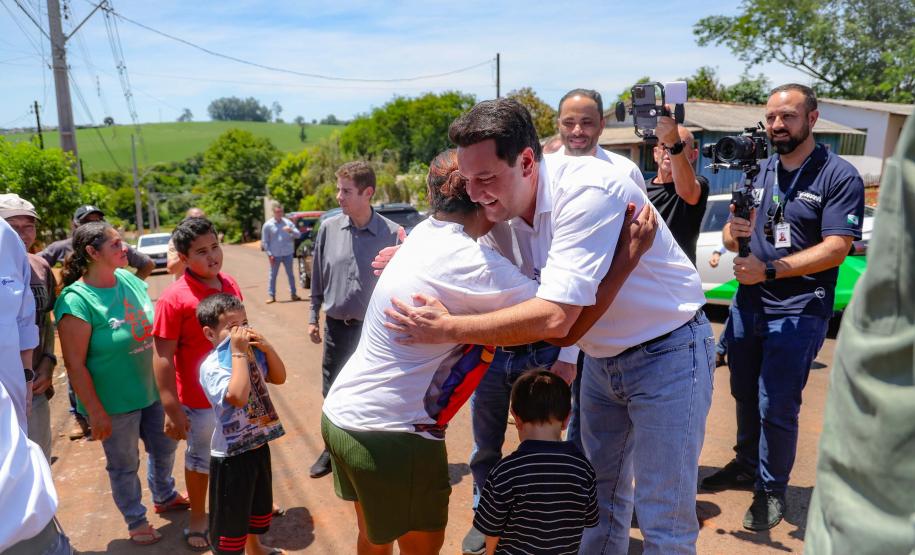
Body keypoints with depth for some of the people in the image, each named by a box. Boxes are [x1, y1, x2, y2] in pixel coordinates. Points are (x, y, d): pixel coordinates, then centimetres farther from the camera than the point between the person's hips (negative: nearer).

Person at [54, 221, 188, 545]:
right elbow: (75, 365, -19)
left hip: (152, 390, 6)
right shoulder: (77, 300, -22)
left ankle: (165, 496, 49)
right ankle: (136, 521, 37)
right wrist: (96, 412, -17)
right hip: (114, 403, -6)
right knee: (125, 465, 14)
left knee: (164, 447, 23)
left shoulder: (130, 280, -3)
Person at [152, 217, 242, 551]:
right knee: (201, 462, 16)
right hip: (201, 400, -5)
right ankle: (198, 519, 39)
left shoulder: (230, 285, -2)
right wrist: (172, 410, -20)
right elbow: (163, 358, -19)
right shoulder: (174, 298, -20)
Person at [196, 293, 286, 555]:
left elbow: (279, 377, 8)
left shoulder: (252, 353, -3)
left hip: (258, 444, 8)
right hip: (231, 454, -8)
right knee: (230, 516, 10)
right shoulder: (211, 367, -23)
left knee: (259, 504, 29)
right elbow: (238, 396, -38)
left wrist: (267, 348, -7)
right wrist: (238, 353, -33)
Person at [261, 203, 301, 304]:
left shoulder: (288, 222, 4)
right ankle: (271, 295, 9)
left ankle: (293, 294, 16)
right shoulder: (267, 225, -1)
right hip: (275, 255, -2)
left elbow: (298, 235, 2)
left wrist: (291, 230, -18)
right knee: (273, 275, 2)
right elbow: (264, 241, 1)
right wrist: (269, 254, -6)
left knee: (290, 275, 8)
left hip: (288, 254, 2)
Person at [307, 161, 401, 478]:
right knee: (331, 392, 15)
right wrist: (313, 317, 10)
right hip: (336, 325, 4)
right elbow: (318, 277, 8)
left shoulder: (392, 233, -12)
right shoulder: (329, 228, -1)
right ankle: (332, 448, 36)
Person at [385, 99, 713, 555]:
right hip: (602, 357, 7)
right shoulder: (510, 205, -6)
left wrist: (449, 328, -28)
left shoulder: (587, 191, -31)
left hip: (667, 352, -7)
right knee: (600, 495, 18)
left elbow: (554, 317, -36)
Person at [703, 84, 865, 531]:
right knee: (745, 395, 18)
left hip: (798, 312, -5)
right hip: (747, 304, 6)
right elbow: (731, 238, 8)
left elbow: (836, 249, -17)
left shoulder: (839, 176, -8)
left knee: (776, 408, 1)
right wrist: (734, 232, -16)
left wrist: (770, 270, -25)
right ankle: (746, 466, 38)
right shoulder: (760, 172, 8)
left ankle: (771, 489, 21)